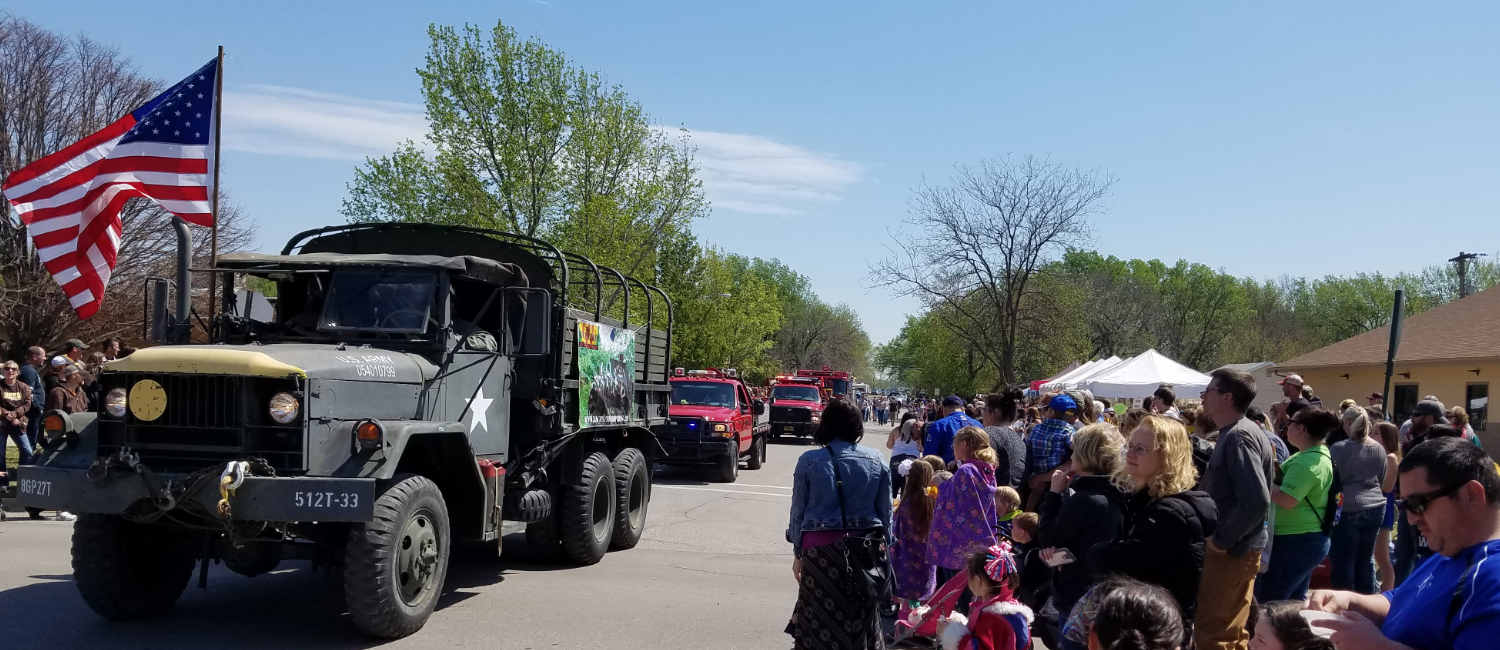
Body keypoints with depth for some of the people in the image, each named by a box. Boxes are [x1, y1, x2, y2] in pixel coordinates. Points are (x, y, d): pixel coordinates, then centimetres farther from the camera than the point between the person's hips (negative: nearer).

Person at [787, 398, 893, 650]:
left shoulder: (810, 461, -4)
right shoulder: (876, 461, 2)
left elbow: (798, 511, 1)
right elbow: (885, 511, 6)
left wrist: (798, 553, 11)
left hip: (821, 547, -2)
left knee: (820, 622, 6)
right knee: (860, 619, 11)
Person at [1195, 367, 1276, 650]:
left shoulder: (1238, 437, -20)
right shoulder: (1232, 434, 12)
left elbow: (1257, 500, -29)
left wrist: (1221, 539, -21)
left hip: (1230, 552, -10)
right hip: (1232, 548, 10)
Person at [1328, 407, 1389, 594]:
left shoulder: (1340, 448, -11)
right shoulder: (1379, 449, 7)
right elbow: (1382, 481, 18)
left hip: (1348, 509, -6)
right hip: (1375, 507, 6)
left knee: (1343, 561, 1)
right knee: (1366, 558, 13)